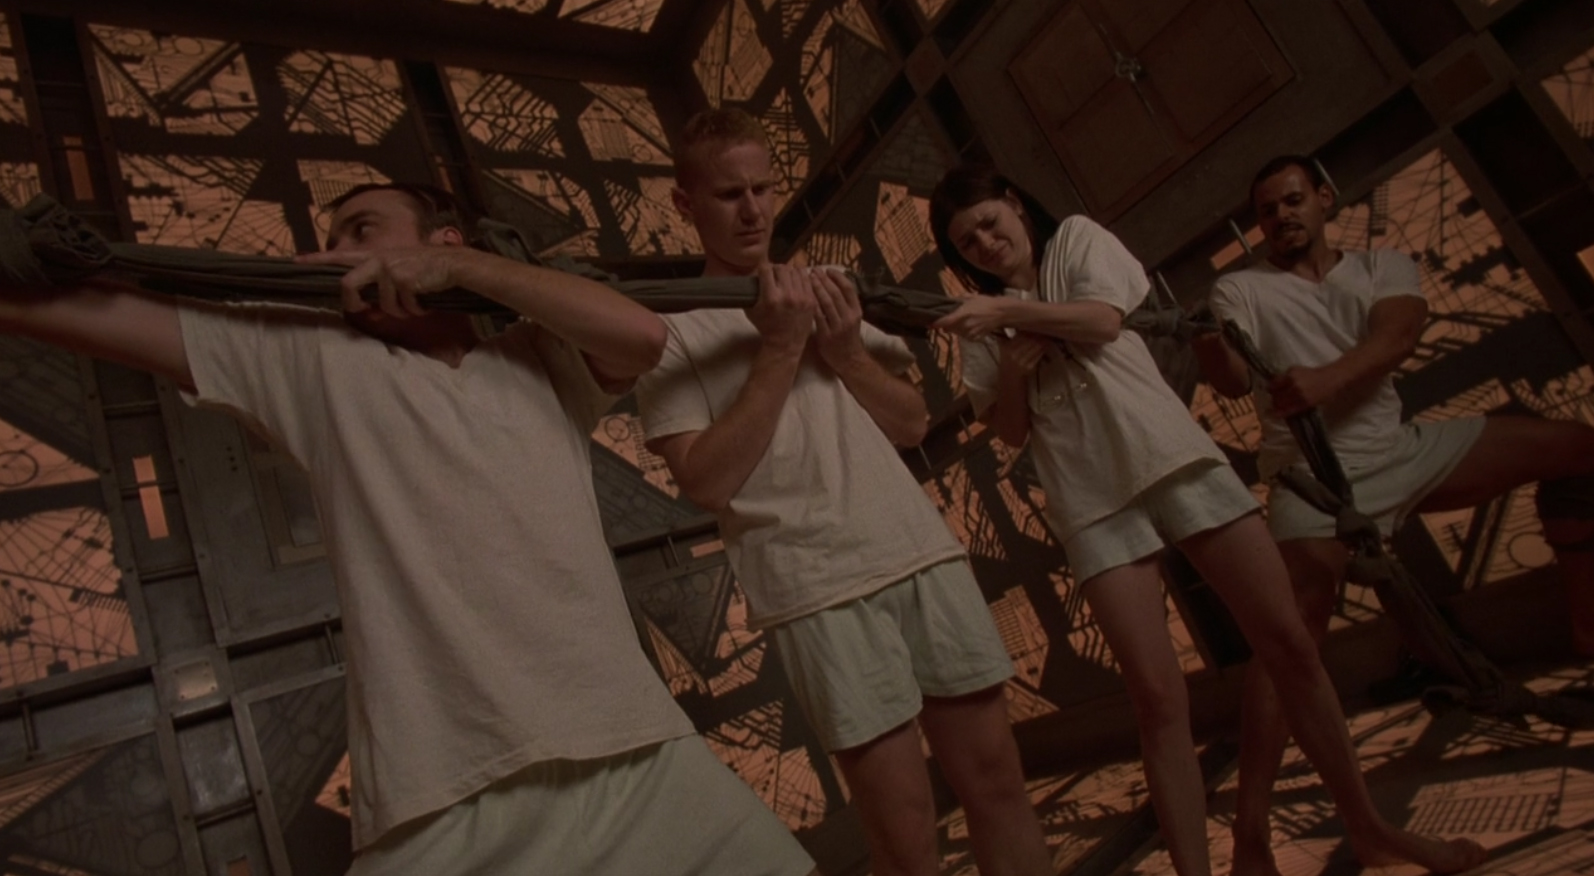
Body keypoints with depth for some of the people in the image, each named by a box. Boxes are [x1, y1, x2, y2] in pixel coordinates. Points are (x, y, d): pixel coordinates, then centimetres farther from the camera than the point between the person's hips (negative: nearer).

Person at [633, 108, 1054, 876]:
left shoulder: (825, 291, 16)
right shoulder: (675, 333, 0)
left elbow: (912, 424, 14)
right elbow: (707, 482, -13)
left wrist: (845, 351, -3)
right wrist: (779, 349, -12)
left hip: (924, 556, 5)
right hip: (818, 589, -5)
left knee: (996, 777, 10)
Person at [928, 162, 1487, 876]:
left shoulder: (1076, 239, 10)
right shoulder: (982, 327, 13)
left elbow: (1104, 319, -9)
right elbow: (1009, 431, 7)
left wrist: (1008, 311, -16)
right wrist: (1014, 366, -9)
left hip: (1175, 459, 0)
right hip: (1093, 502, 0)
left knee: (1290, 646, 1)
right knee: (1158, 697, -11)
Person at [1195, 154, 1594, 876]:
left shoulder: (1383, 265, 11)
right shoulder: (1242, 290, 4)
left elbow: (1397, 335, -12)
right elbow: (1232, 381, -14)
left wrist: (1327, 378, -32)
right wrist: (1201, 338, -36)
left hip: (1406, 452, 5)